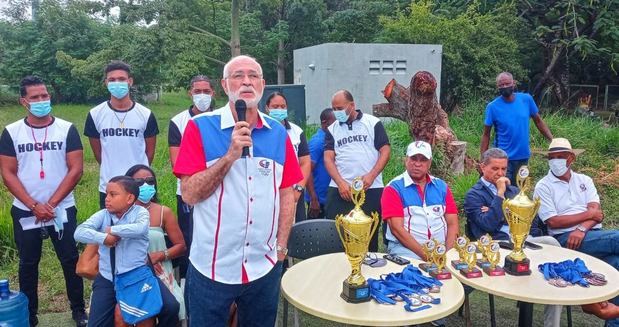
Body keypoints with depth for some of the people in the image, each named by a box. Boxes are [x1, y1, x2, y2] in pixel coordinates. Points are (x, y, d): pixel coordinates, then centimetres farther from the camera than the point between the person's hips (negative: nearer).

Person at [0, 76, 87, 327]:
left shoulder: (67, 129, -3)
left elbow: (76, 169, -7)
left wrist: (51, 204, -12)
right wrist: (34, 206, -12)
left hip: (62, 210, -1)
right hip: (25, 212, 1)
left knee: (70, 260, 5)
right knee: (28, 264, 12)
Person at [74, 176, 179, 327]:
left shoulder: (140, 212, -4)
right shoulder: (102, 215, 4)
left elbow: (141, 229, -25)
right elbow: (79, 232, -7)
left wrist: (112, 230, -15)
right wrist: (103, 238, -21)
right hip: (108, 279, 3)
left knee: (171, 308, -17)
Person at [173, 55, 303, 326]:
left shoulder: (278, 133, 2)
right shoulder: (200, 127, -8)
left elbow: (286, 193, 7)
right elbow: (190, 194, -13)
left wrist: (281, 245, 3)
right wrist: (231, 155, -21)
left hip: (265, 266, 3)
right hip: (212, 267, -2)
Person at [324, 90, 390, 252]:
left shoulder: (373, 123, 5)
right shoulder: (332, 129, 12)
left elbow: (385, 151, 0)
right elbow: (328, 158, 4)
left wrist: (371, 176, -13)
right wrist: (341, 183, -11)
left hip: (371, 189, -2)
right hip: (340, 190, 2)